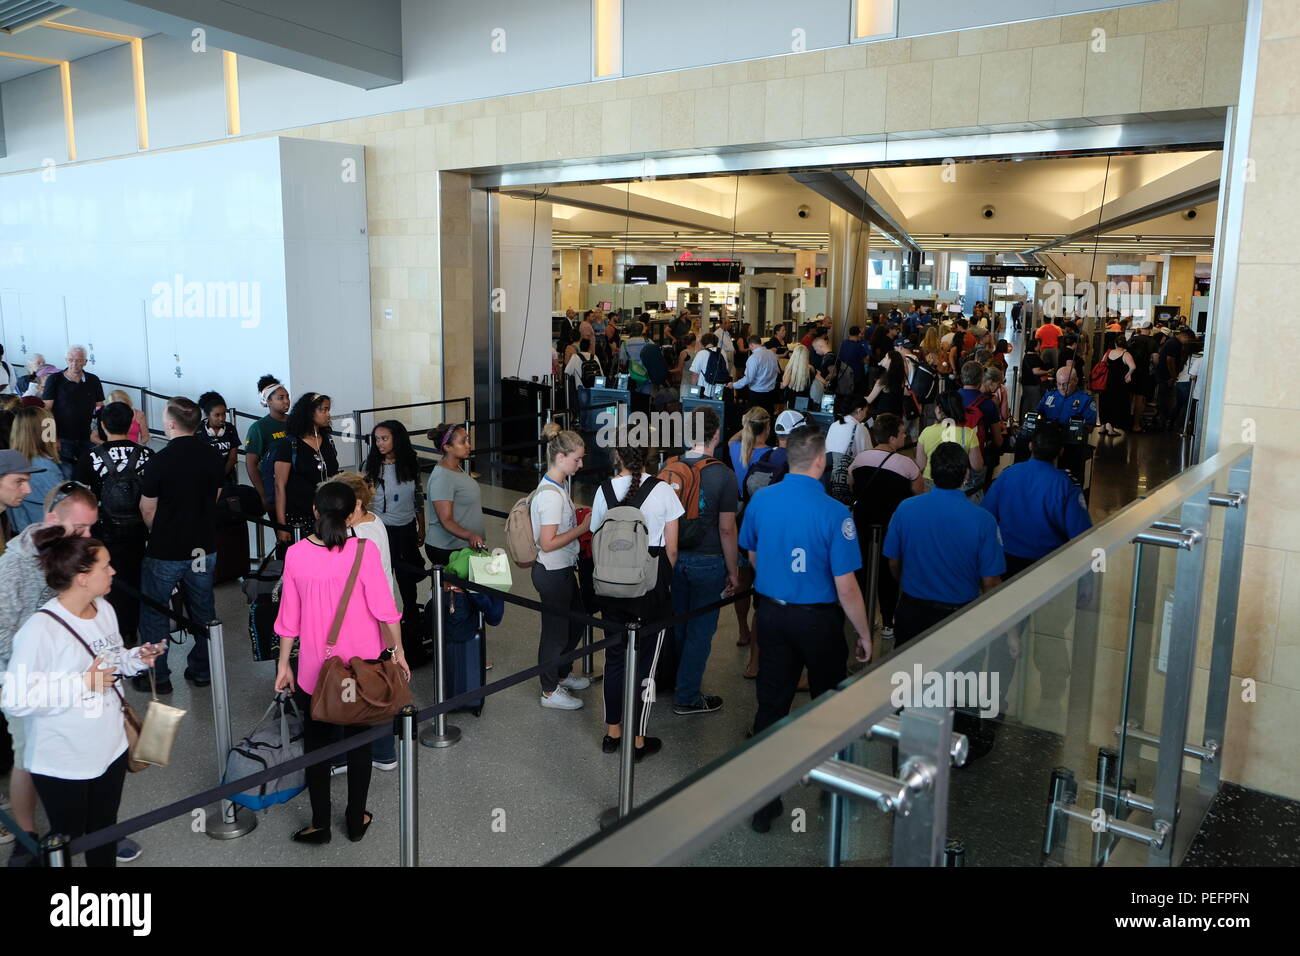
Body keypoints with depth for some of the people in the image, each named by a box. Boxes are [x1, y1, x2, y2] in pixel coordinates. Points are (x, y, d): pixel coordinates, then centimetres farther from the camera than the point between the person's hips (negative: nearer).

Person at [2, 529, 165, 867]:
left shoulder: (104, 609, -2)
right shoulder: (40, 629, -25)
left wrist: (136, 658, -5)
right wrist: (82, 684, -27)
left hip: (110, 748, 7)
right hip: (60, 763, -6)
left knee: (104, 830, 23)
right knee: (65, 840, 14)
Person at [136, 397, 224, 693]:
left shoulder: (159, 461, -19)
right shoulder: (212, 457, -3)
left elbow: (147, 510, -10)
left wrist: (158, 533, 10)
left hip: (165, 551, -5)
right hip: (204, 546, 5)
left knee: (153, 613, 11)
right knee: (203, 610, 16)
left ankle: (157, 677, 18)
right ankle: (201, 670, 26)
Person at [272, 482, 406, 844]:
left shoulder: (296, 554, -9)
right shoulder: (363, 550, -16)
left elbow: (290, 616, -2)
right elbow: (384, 609, -15)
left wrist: (284, 664, 8)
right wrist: (397, 652, -2)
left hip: (315, 668, 1)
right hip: (361, 666, -1)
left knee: (317, 744, 16)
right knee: (359, 743, 15)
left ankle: (320, 824, 23)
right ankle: (356, 820, 27)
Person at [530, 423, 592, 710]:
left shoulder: (556, 485, 6)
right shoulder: (551, 495, -25)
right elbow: (548, 543, -27)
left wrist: (581, 521, 7)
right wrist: (583, 528, -21)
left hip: (562, 569, 10)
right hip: (553, 572, -10)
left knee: (576, 620, 24)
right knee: (556, 630, 5)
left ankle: (562, 674, 43)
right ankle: (550, 692, 22)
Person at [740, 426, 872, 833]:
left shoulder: (760, 501, -7)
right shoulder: (834, 513, -21)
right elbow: (845, 587, -18)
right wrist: (865, 635, -4)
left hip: (771, 612, 3)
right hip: (818, 619, -3)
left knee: (771, 704, 10)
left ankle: (762, 802, 15)